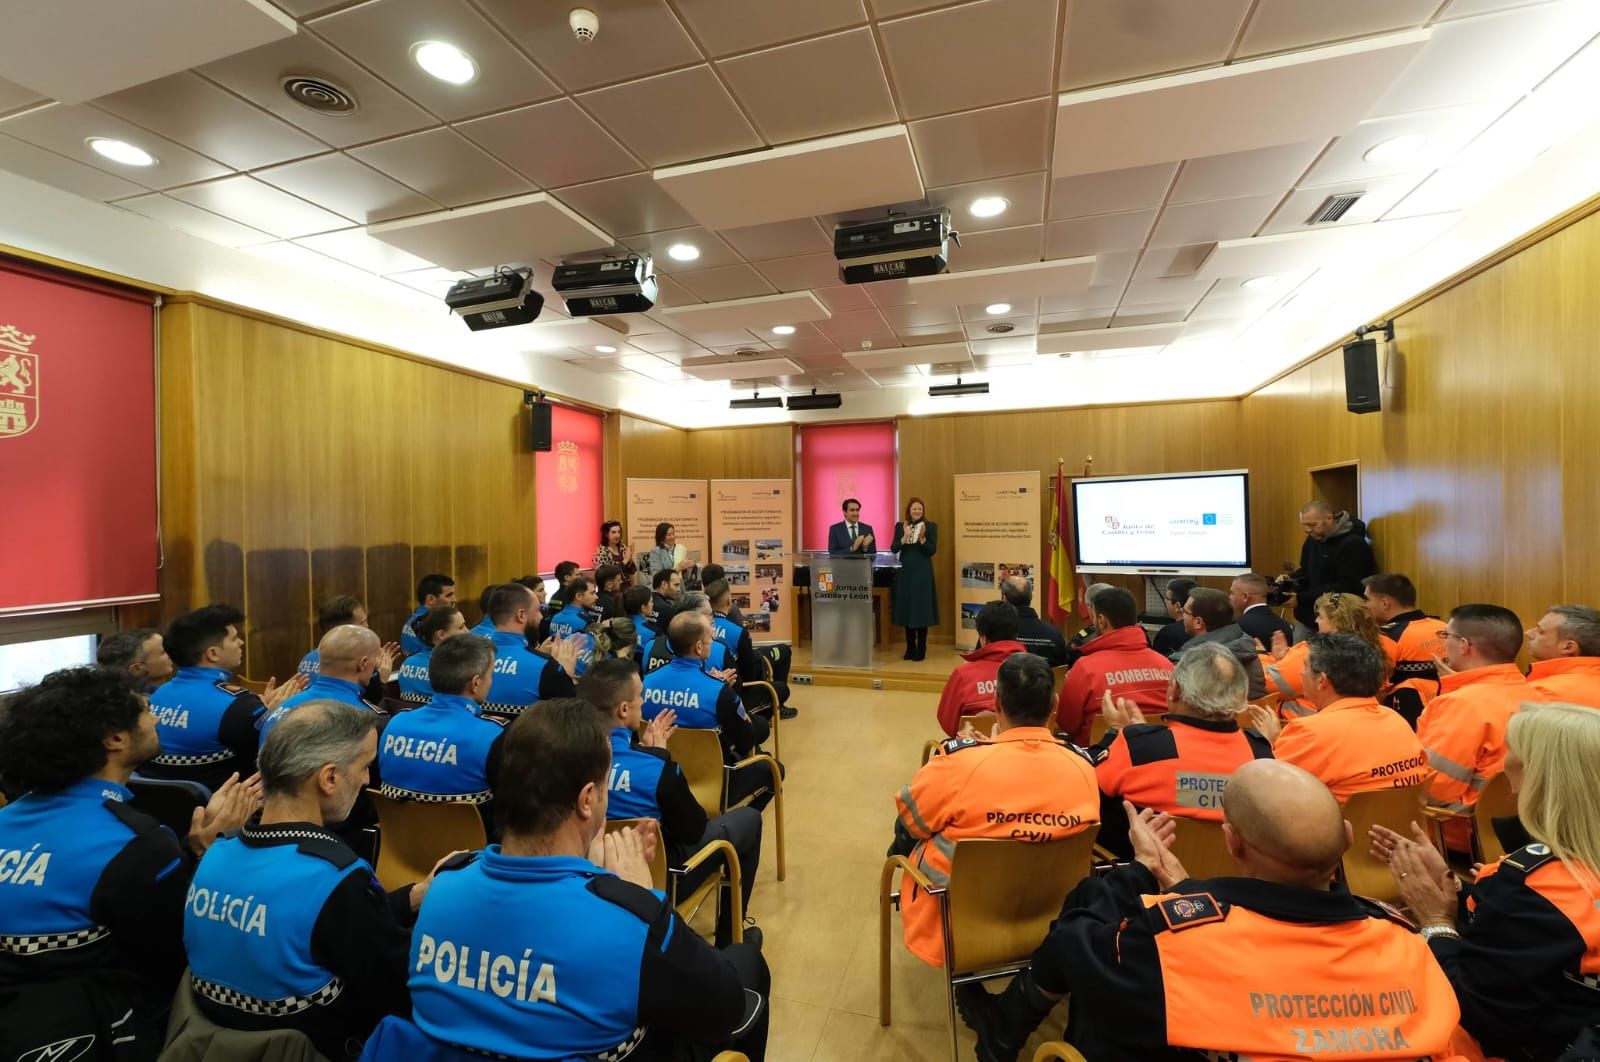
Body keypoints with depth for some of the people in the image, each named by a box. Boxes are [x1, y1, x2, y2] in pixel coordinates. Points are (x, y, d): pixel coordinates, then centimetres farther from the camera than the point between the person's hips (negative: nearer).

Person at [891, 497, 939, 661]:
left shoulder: (931, 526, -1)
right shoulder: (900, 526, 6)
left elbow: (932, 550, -7)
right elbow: (893, 549, -3)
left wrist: (922, 538, -22)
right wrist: (905, 537, -18)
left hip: (923, 573, -3)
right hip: (905, 572, 3)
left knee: (922, 609, -1)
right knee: (907, 609, 6)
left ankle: (921, 650, 8)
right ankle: (910, 649, 17)